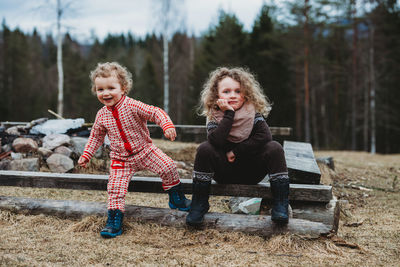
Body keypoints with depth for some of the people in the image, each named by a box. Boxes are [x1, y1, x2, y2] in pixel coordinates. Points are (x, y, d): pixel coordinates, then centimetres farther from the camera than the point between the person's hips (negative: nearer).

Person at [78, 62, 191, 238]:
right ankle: (114, 220, -4)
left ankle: (176, 198, 7)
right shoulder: (102, 115, -2)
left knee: (168, 167, -15)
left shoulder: (132, 106, -15)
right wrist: (86, 154, 9)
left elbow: (155, 113, -17)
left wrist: (167, 126, -35)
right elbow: (96, 136, 14)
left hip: (145, 151, -2)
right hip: (120, 159, 2)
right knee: (115, 186, -14)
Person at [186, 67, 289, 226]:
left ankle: (280, 206, -22)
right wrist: (229, 114, -26)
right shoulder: (213, 115, -5)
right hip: (224, 173, 0)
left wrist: (236, 151, -19)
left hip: (252, 171, 1)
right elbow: (216, 141, -25)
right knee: (205, 149, -26)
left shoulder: (252, 112, -3)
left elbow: (264, 136, -20)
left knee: (274, 148, -23)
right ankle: (199, 205, -18)